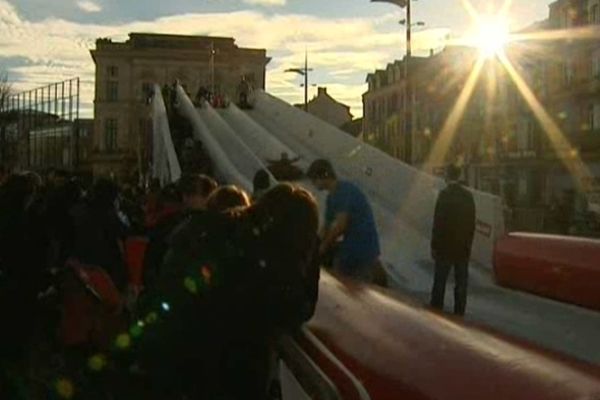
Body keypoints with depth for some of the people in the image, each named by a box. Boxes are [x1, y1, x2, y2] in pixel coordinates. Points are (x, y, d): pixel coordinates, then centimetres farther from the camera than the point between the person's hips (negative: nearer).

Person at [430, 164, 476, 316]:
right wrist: (468, 244, 14)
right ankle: (459, 313, 12)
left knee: (440, 282, 2)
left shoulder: (444, 194, -11)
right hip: (463, 247, 4)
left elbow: (438, 222, -12)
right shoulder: (468, 196, 4)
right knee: (461, 283, 9)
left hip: (445, 246, -4)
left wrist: (434, 245, -7)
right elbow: (472, 223, 7)